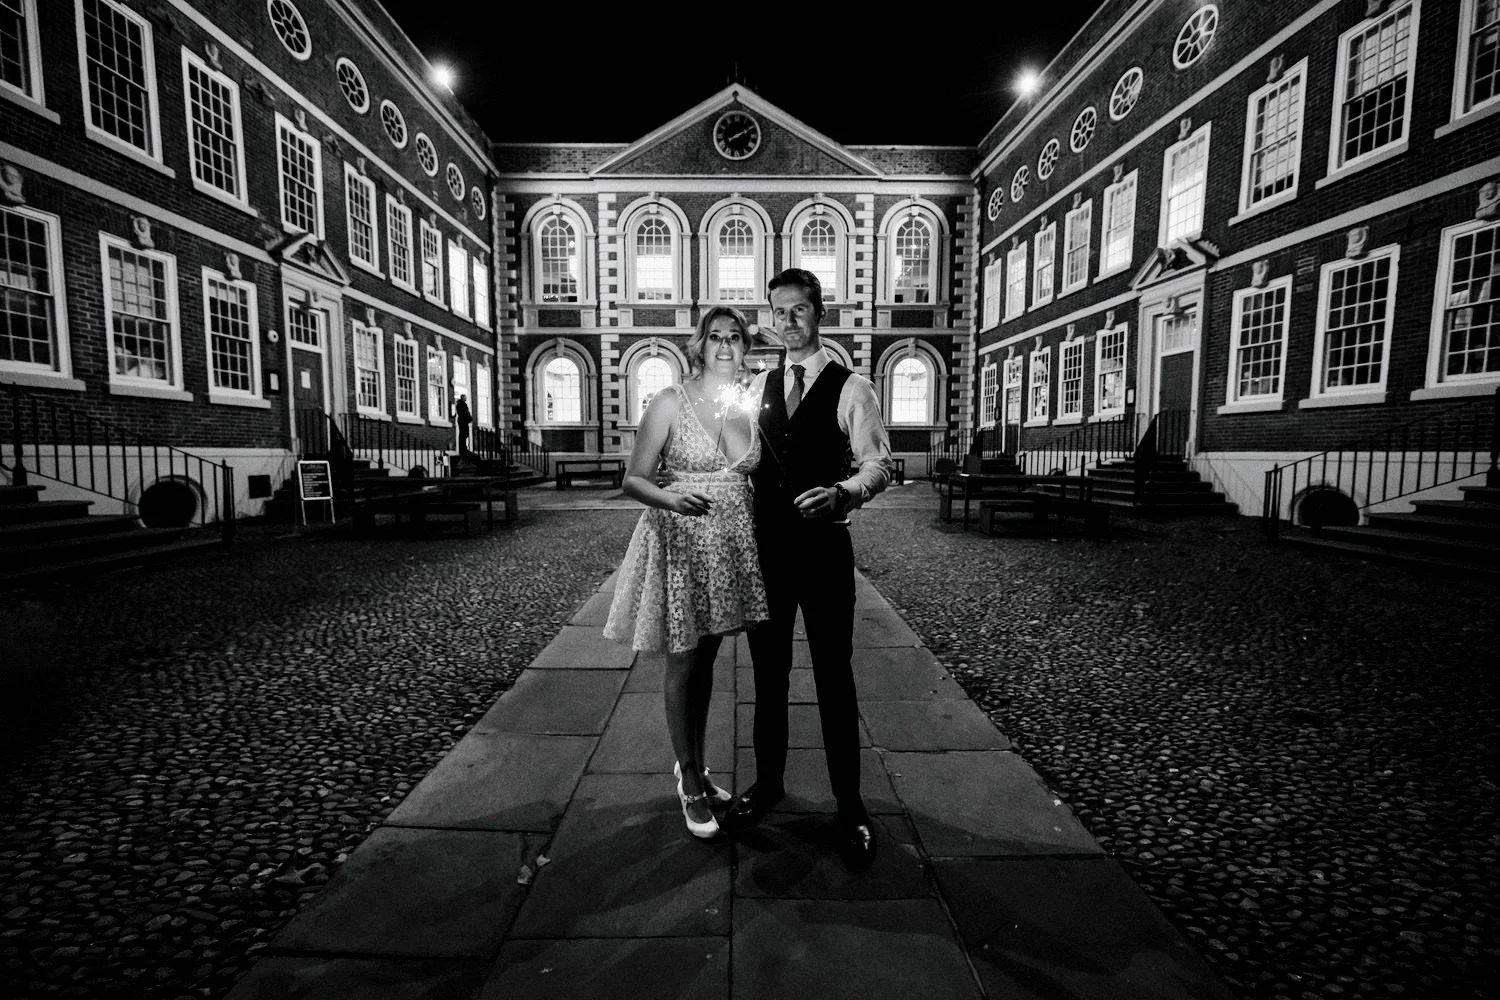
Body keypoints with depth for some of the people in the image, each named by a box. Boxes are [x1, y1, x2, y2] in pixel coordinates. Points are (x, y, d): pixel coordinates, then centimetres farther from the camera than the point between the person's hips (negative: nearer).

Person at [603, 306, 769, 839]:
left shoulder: (747, 406, 7)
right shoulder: (670, 403, -7)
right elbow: (633, 479, -8)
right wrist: (672, 499, -26)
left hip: (730, 543, 5)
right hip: (680, 541, -5)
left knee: (706, 660, 16)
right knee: (682, 662, 7)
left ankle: (695, 765, 36)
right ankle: (690, 783, 25)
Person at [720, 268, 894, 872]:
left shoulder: (851, 389, -2)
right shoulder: (757, 387, 12)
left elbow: (878, 463, -8)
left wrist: (844, 492, -28)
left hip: (823, 545, -4)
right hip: (765, 544, 4)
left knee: (834, 675, 5)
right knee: (768, 671, 15)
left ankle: (849, 806, 24)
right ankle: (768, 781, 35)